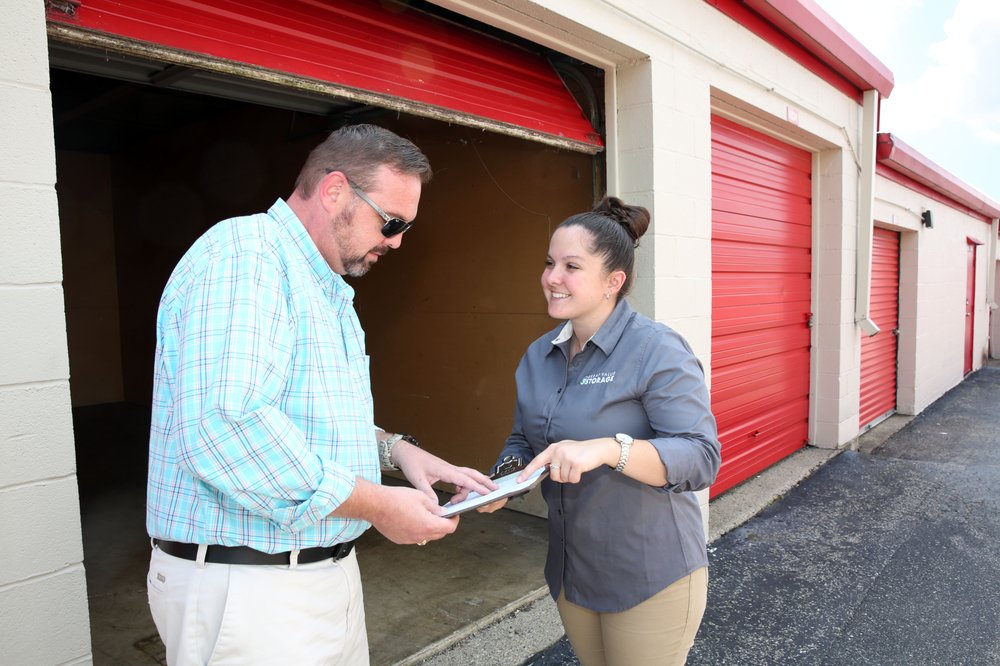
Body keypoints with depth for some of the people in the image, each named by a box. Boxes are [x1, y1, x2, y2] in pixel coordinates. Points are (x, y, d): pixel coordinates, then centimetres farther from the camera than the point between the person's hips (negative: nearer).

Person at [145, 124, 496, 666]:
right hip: (246, 586, -9)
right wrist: (380, 505, -22)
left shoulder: (327, 290, 13)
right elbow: (226, 428, -31)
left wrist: (397, 450, 2)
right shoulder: (242, 252, -19)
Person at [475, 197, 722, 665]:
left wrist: (607, 448, -37)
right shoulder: (539, 356, 3)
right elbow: (522, 439, 11)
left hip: (650, 578, -6)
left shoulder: (658, 351, -18)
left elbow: (702, 459, -23)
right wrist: (506, 475, -10)